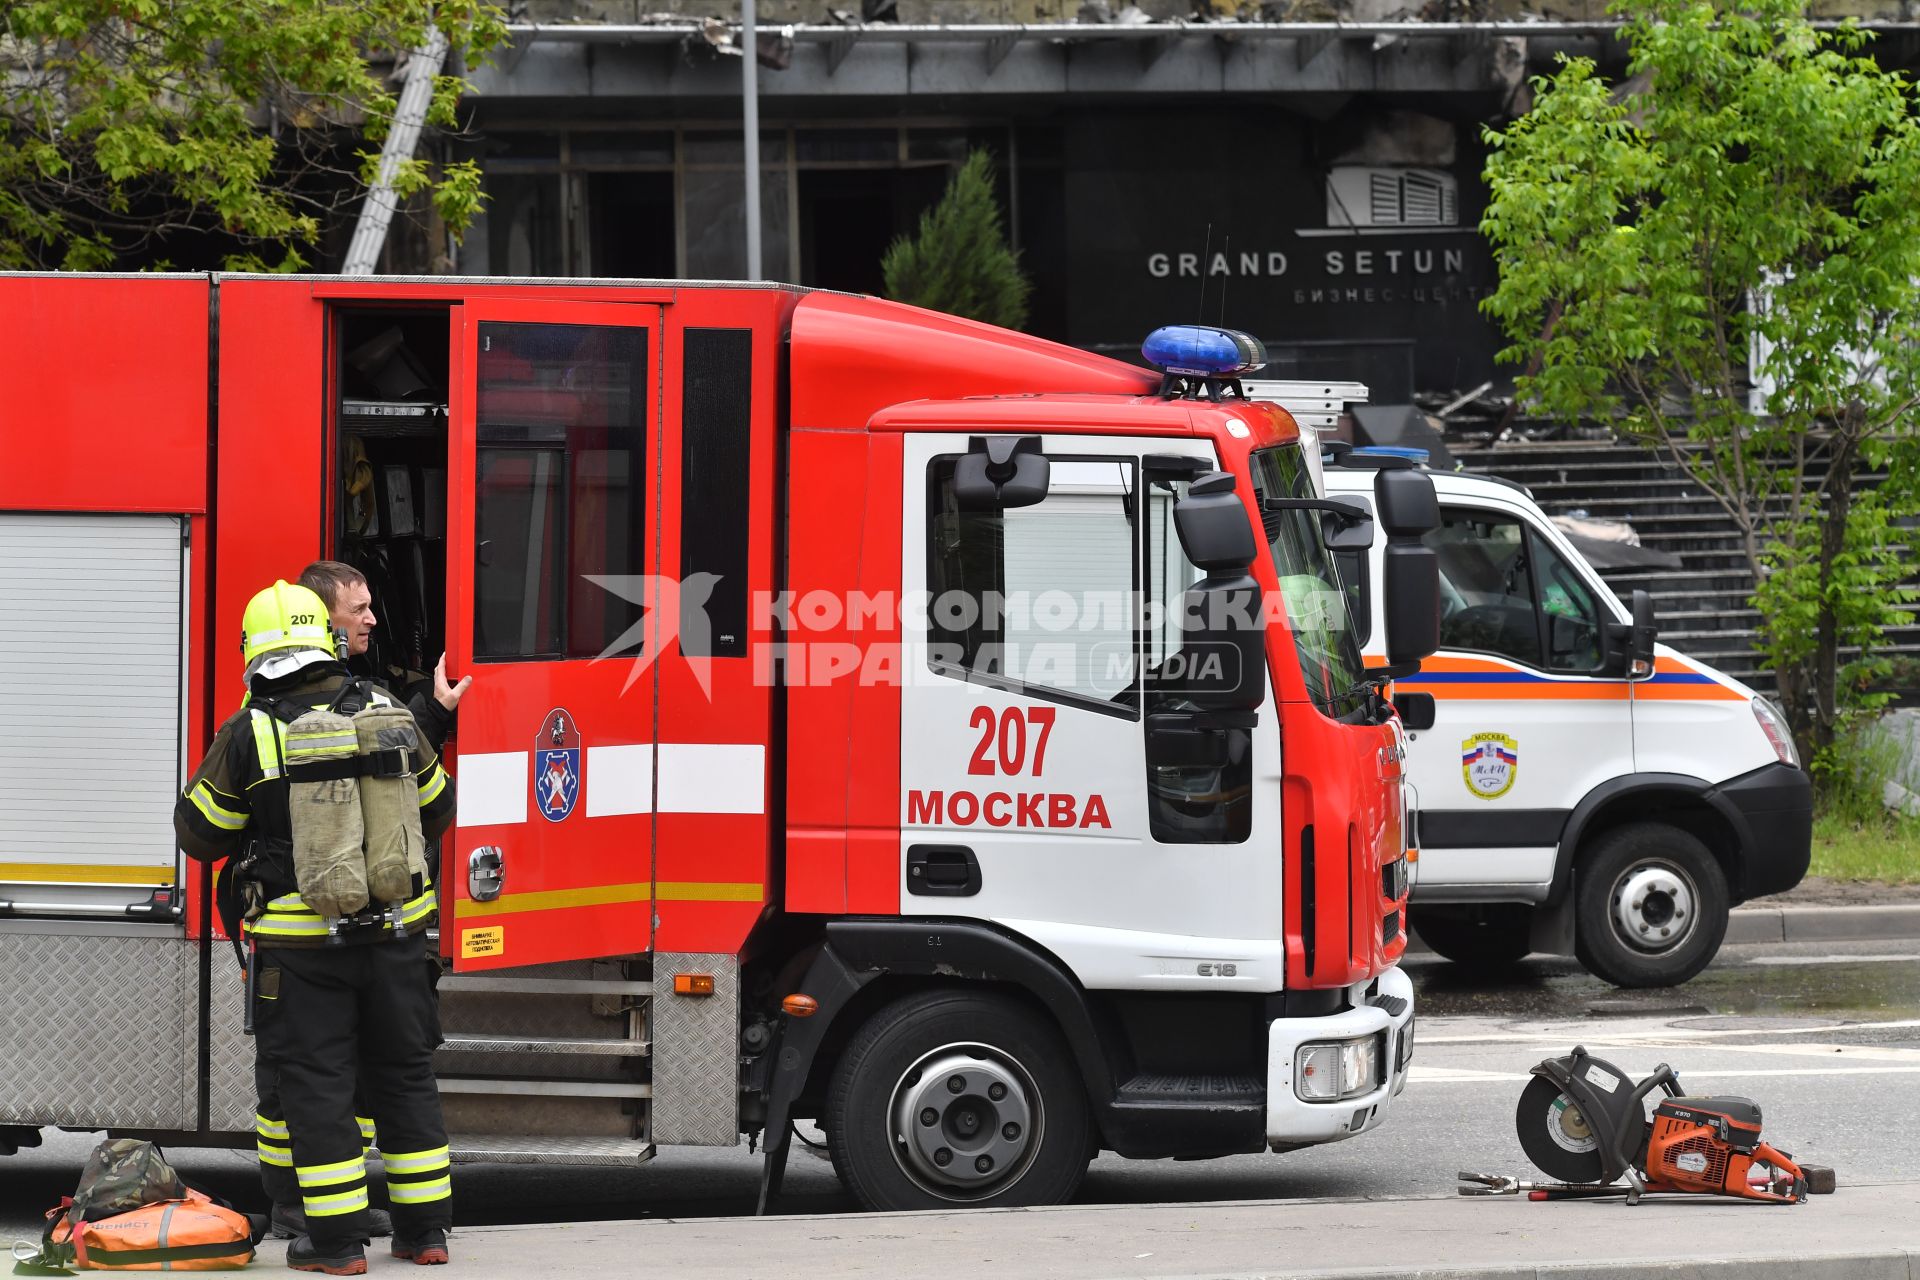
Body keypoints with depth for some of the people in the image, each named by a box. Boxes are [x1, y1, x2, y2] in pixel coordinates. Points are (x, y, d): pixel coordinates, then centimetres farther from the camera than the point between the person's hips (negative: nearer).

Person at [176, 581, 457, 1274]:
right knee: (405, 1074, 13)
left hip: (301, 943, -3)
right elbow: (435, 807, 14)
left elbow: (199, 832, 0)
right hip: (396, 932, 3)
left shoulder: (248, 735, -9)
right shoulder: (388, 715, 0)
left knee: (316, 1081, 4)